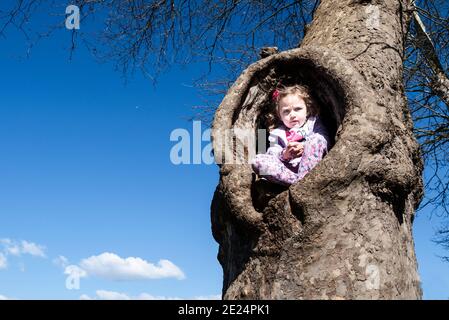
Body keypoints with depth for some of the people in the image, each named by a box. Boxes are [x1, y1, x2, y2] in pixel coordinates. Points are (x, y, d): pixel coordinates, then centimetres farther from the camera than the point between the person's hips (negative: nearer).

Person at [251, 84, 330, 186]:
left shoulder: (314, 123, 20)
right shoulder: (277, 133, 22)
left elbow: (325, 143, 5)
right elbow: (272, 154, 10)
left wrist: (306, 148, -13)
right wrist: (284, 155, -12)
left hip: (311, 166, -1)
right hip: (287, 168, 2)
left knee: (317, 139, -23)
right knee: (257, 160, -19)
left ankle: (304, 178, -39)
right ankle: (297, 180, -36)